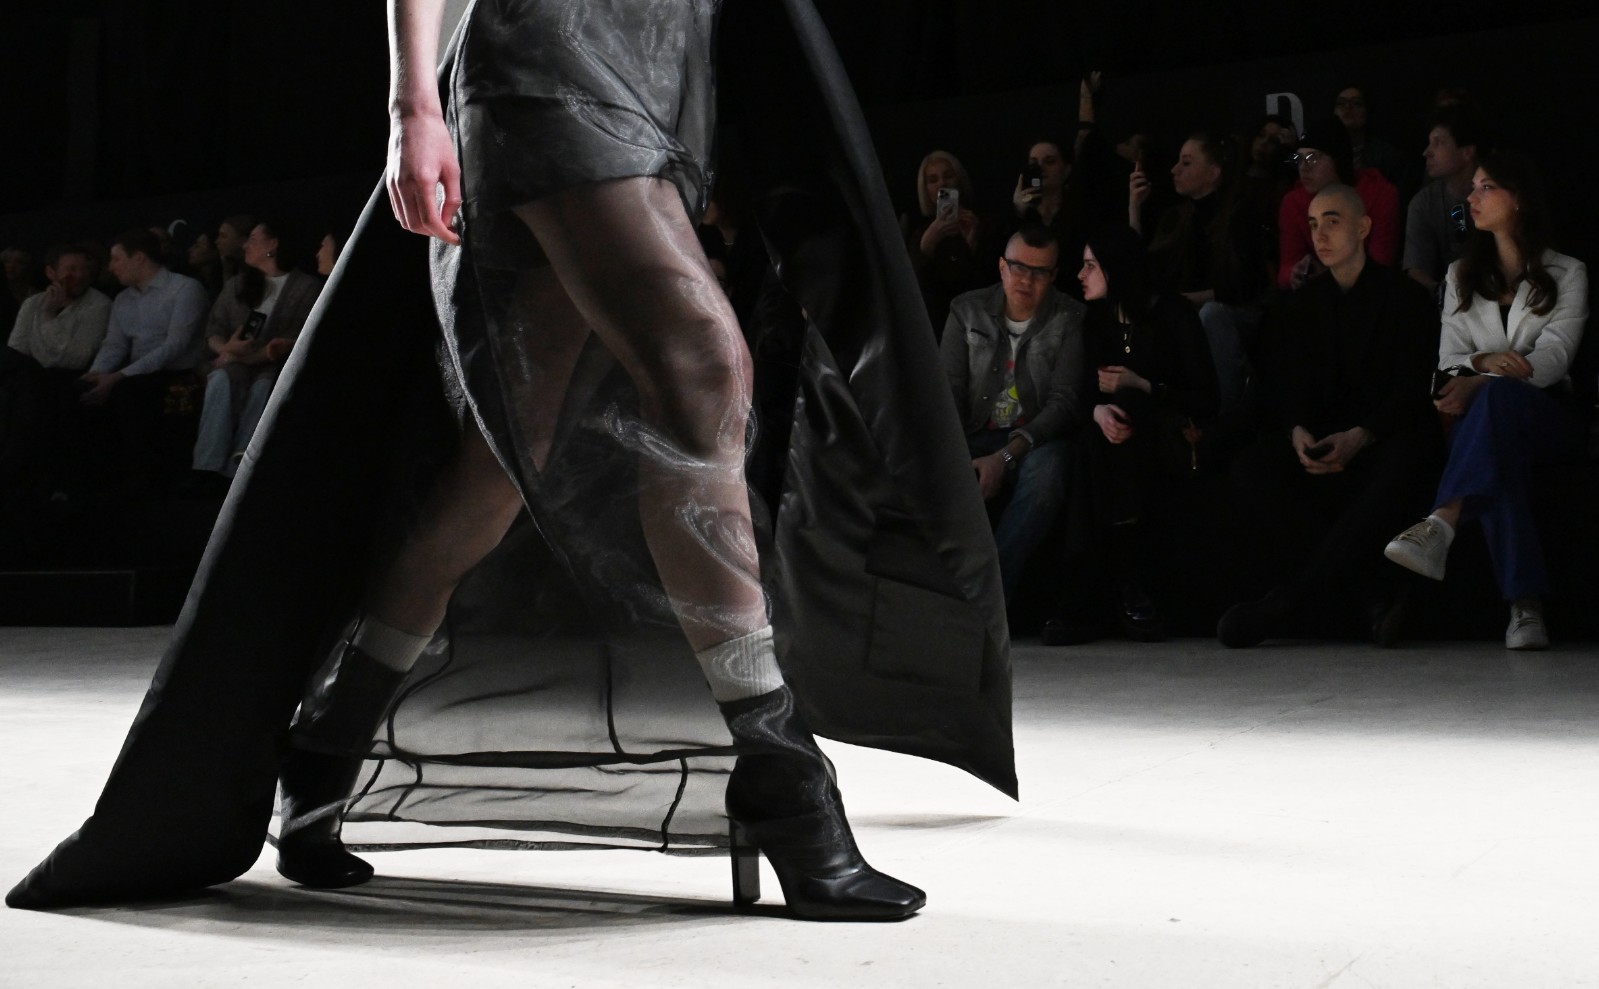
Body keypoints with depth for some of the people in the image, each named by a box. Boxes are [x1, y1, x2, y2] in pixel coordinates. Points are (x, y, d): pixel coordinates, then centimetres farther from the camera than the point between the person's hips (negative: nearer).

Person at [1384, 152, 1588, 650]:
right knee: (1497, 458, -38)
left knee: (1498, 397, -41)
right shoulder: (1461, 276, 21)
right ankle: (1526, 608, -51)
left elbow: (1554, 356, -7)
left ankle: (1440, 525, -61)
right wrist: (1485, 360, -19)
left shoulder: (1566, 273, 9)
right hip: (1485, 419, 2)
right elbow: (1449, 355, 8)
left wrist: (1480, 383, -25)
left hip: (1546, 414, -2)